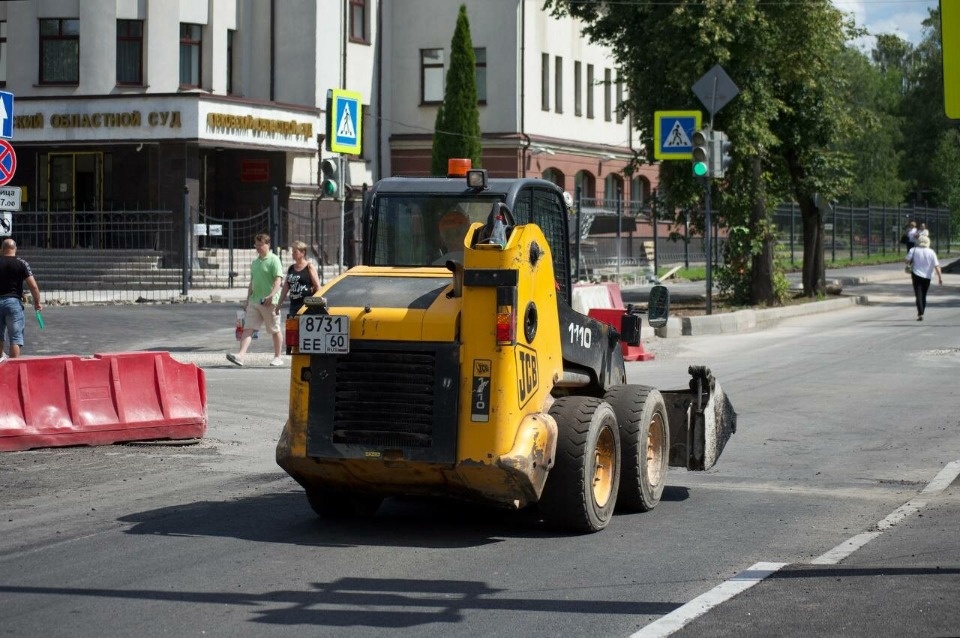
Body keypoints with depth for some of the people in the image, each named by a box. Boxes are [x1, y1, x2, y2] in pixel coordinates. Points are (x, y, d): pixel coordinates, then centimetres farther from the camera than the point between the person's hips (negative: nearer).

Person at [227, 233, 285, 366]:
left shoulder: (274, 260, -7)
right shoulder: (255, 262, 17)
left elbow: (278, 280, -16)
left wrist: (271, 295, -29)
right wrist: (247, 299, 20)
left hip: (269, 302, -7)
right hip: (254, 301, 7)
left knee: (275, 330, 5)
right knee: (248, 328, -6)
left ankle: (278, 357, 15)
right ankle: (240, 355, -16)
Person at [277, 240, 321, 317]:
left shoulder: (309, 267, -1)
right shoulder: (291, 268, 15)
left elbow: (317, 286, -4)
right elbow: (286, 287, 17)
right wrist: (280, 303, 13)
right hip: (294, 304, 6)